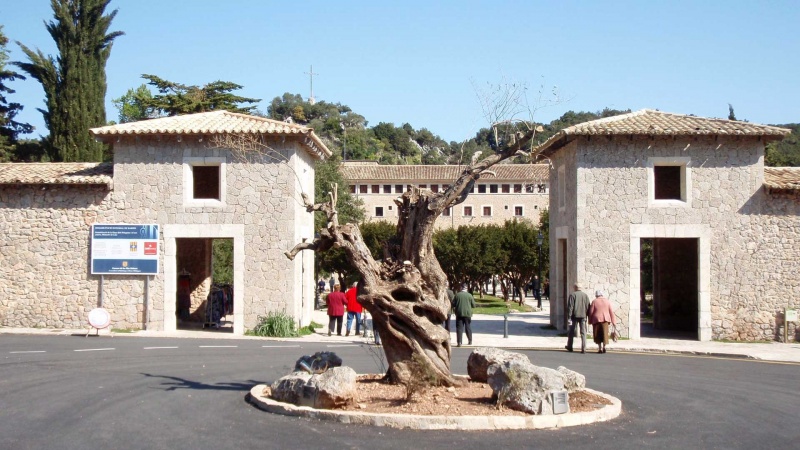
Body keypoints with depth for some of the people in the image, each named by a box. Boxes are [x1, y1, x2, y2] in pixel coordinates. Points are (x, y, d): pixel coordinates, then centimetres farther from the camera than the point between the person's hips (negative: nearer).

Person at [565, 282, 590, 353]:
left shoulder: (572, 295, -6)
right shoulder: (585, 295, 5)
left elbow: (570, 307, -10)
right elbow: (588, 307, 7)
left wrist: (569, 317, -9)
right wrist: (587, 316, 13)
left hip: (574, 316, -2)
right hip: (583, 316, 2)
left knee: (571, 332, 13)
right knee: (583, 333, 3)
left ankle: (569, 347, 23)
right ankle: (583, 349, -3)